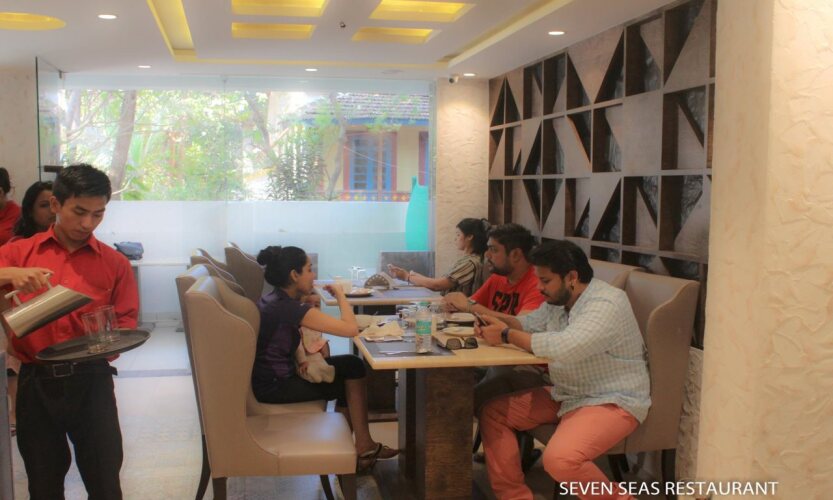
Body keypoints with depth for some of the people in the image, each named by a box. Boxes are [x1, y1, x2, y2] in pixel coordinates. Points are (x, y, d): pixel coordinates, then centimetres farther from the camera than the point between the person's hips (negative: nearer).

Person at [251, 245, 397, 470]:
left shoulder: (274, 299, 5)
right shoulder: (290, 308, -24)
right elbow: (351, 329, -26)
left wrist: (304, 359, -4)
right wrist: (340, 294, -9)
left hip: (274, 373, 9)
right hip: (274, 386, -9)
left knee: (351, 365, 10)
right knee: (353, 381, 5)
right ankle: (362, 447, 21)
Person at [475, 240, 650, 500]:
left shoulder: (607, 303, -24)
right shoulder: (558, 300, 4)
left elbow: (563, 347, -36)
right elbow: (530, 322, 17)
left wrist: (506, 335, -24)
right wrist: (496, 321, -6)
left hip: (612, 401, -9)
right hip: (567, 395, 9)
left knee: (559, 459, -33)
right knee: (493, 412, 3)